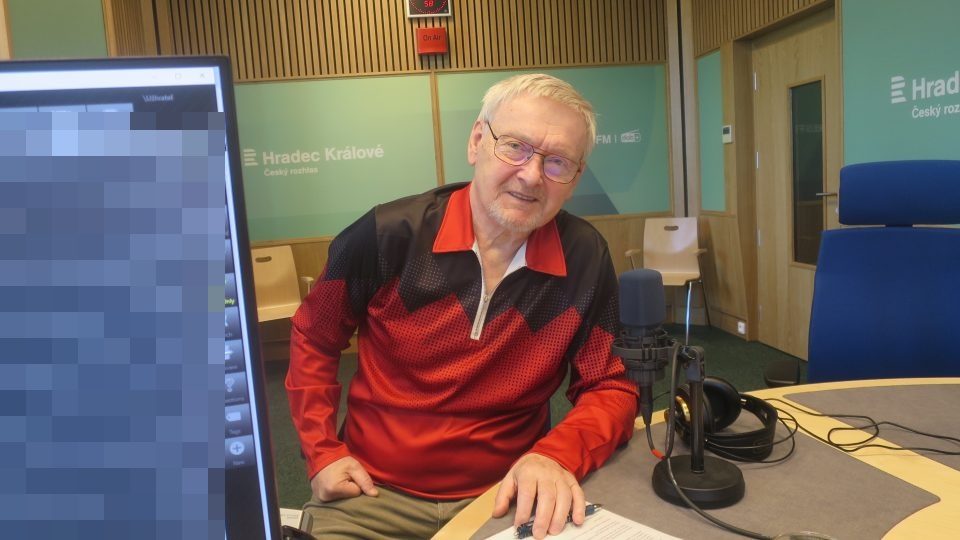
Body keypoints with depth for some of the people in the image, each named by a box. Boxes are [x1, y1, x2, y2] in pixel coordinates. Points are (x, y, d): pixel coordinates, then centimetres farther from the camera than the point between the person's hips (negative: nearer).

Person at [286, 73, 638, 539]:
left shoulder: (586, 258, -10)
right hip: (373, 493, -1)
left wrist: (557, 455, -24)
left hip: (508, 496, 2)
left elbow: (610, 388, -4)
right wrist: (322, 451, -4)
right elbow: (313, 337, 2)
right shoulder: (390, 234, -13)